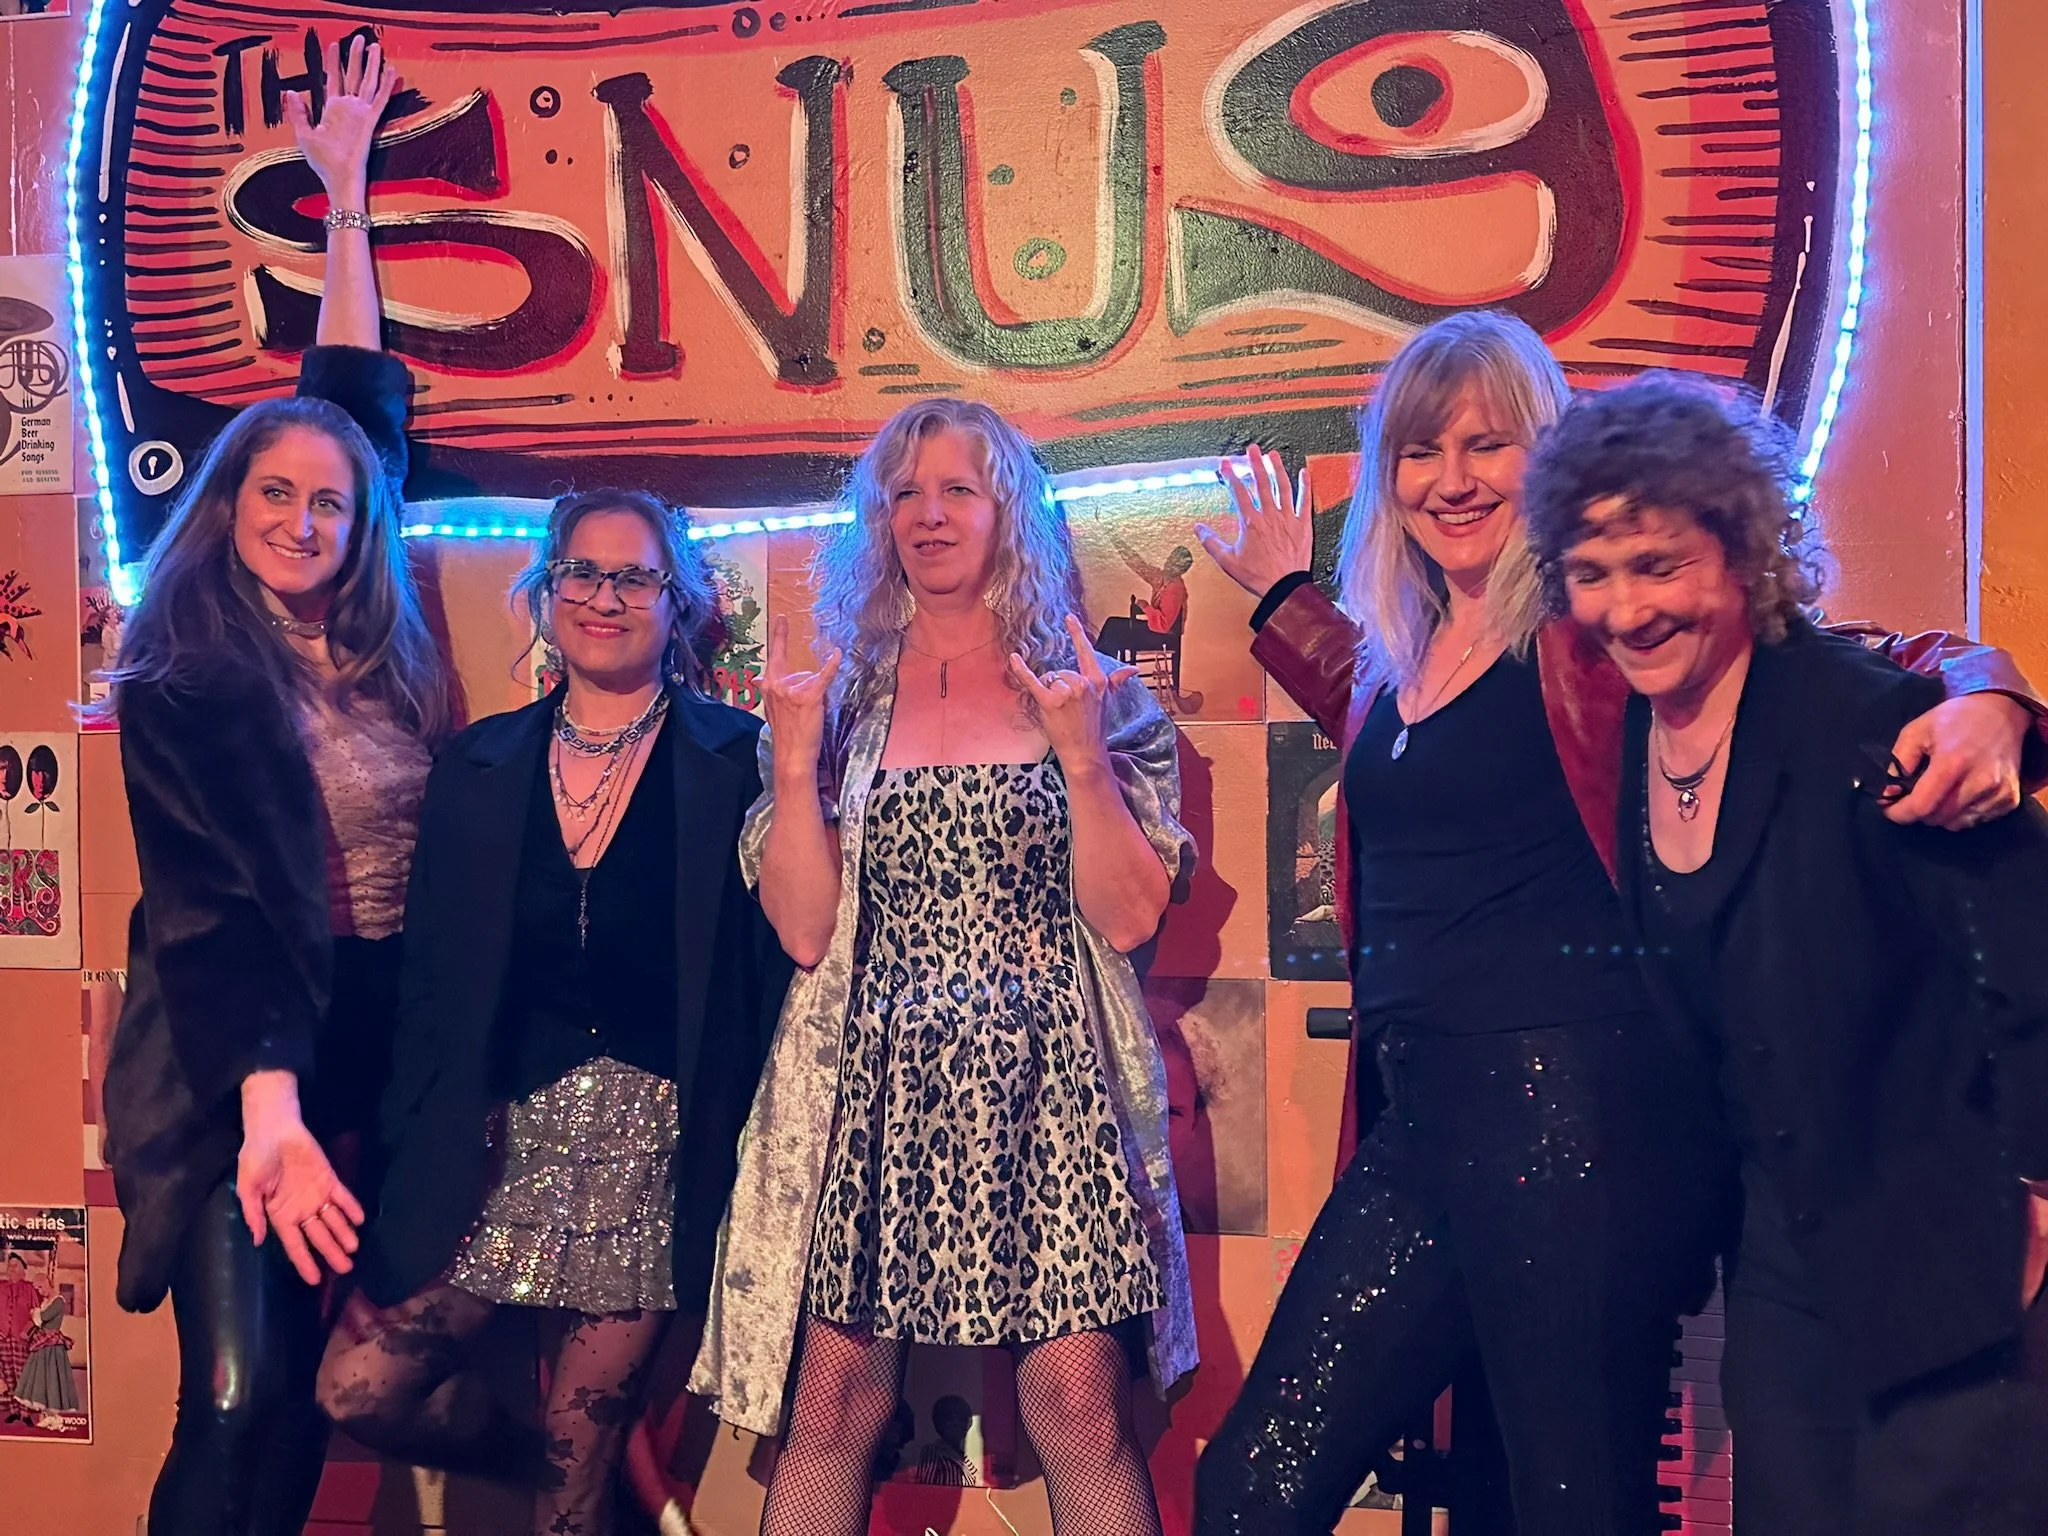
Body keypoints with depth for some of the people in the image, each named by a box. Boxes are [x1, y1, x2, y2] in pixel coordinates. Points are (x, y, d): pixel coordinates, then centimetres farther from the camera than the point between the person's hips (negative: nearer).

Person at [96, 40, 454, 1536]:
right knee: (241, 1399, -9)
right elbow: (205, 914, -16)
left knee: (329, 1384, 8)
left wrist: (350, 193, 21)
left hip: (392, 1041, 5)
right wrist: (267, 1106, -30)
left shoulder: (377, 650, 6)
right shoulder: (180, 691, -7)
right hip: (242, 1067, -5)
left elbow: (364, 399, 15)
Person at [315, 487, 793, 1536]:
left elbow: (768, 969, -5)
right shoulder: (478, 768, 7)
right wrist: (410, 1152, 1)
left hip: (659, 1143, -3)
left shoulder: (735, 762, -2)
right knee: (358, 1389, -1)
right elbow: (431, 981, 7)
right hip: (500, 1137, 3)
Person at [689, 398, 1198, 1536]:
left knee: (1083, 1404, -7)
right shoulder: (845, 697, 10)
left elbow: (1128, 919, -2)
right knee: (834, 1407, 2)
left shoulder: (1094, 691, 6)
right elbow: (805, 928, 2)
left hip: (1046, 1086, -1)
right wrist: (796, 760, -8)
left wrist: (1080, 753, -12)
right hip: (873, 1090, 1)